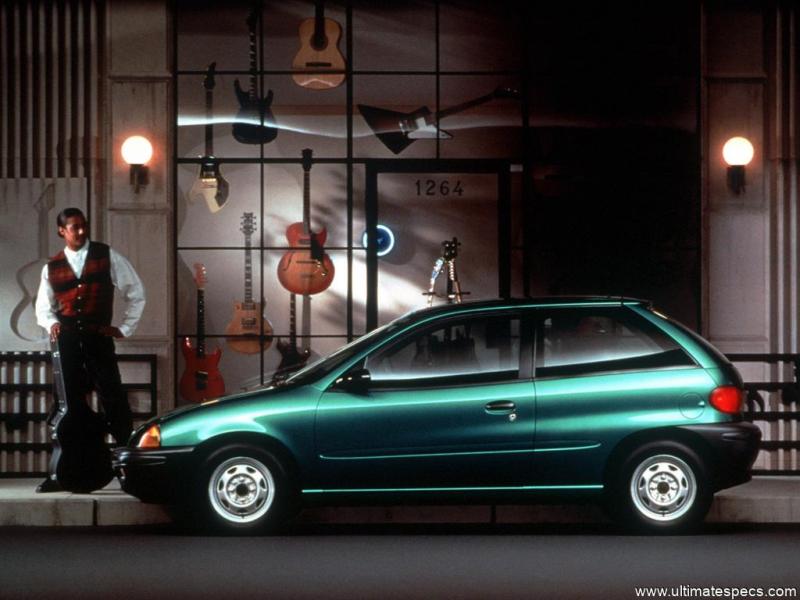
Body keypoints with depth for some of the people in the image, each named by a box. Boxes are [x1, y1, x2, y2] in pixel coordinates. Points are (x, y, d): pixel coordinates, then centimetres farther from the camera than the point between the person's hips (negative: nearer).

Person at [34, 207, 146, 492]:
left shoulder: (107, 256, 4)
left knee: (113, 399, -6)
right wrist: (51, 323, -2)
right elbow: (43, 307, 19)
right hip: (67, 340, 2)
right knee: (70, 403, 4)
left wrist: (126, 327, 3)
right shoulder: (51, 267, 10)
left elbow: (135, 291, 8)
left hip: (98, 337, -2)